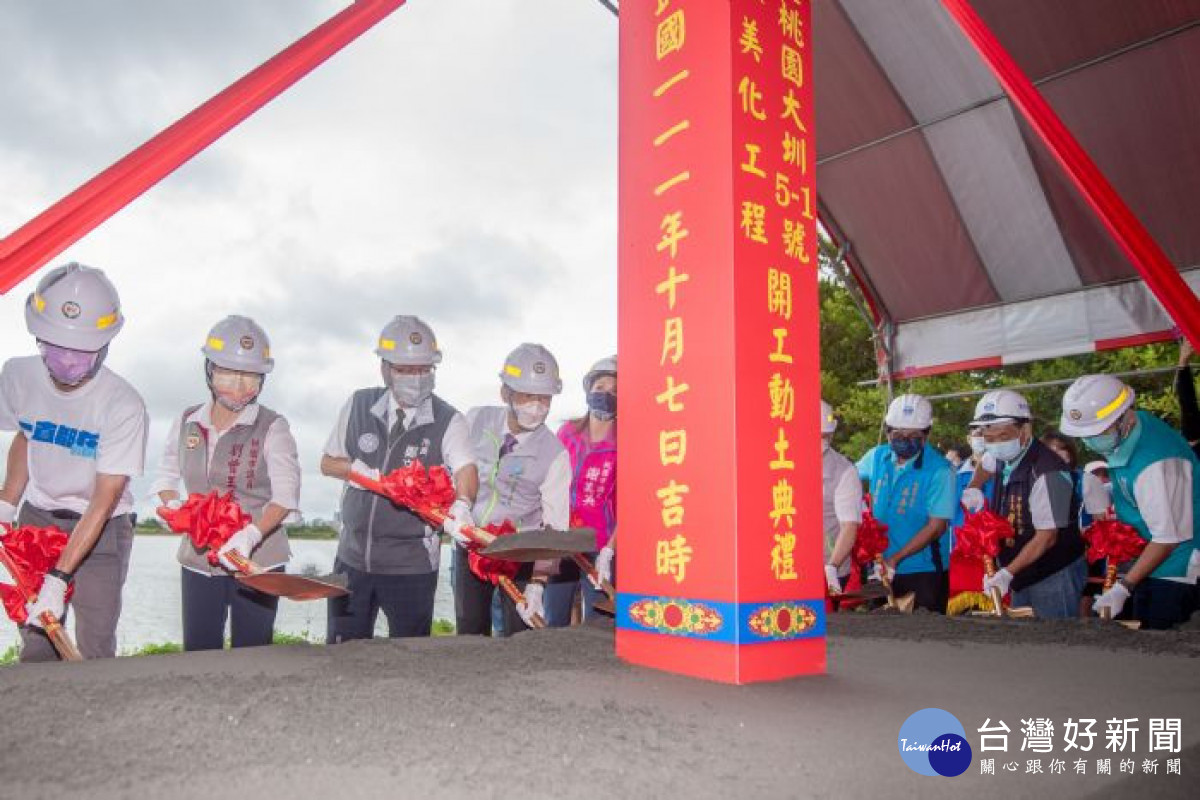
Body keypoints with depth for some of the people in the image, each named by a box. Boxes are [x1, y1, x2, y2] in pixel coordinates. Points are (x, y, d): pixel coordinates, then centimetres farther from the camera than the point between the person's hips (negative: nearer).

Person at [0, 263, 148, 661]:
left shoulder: (124, 406, -26)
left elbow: (103, 501, -23)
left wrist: (58, 579, -24)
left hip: (102, 525, -4)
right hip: (37, 516, 4)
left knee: (95, 650, -4)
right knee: (35, 641, 7)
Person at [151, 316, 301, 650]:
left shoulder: (272, 427, -10)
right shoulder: (187, 422, 4)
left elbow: (286, 495, -17)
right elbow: (166, 476, 16)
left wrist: (250, 534, -32)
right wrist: (172, 505, -6)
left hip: (258, 560, -3)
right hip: (198, 559, 4)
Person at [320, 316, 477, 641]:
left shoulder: (448, 421, -8)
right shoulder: (359, 405, 1)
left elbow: (466, 468, -24)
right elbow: (328, 463, 10)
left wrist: (461, 505, -46)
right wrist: (357, 469, -12)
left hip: (413, 564, -3)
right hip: (353, 555, 3)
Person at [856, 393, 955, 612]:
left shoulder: (939, 470, -12)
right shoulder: (877, 457, 3)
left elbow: (937, 527, -15)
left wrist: (895, 559, -20)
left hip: (924, 572, -4)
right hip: (881, 568, 4)